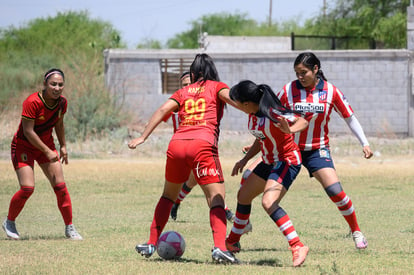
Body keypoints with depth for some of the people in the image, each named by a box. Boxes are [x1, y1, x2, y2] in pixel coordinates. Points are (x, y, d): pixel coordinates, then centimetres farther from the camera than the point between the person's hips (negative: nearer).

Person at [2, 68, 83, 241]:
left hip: (46, 146, 5)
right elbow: (28, 131, -26)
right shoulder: (32, 102, -27)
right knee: (27, 188, -16)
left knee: (60, 186, -5)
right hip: (23, 147, -5)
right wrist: (47, 152, -27)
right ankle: (9, 222, 9)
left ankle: (69, 228, 6)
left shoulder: (62, 103, -8)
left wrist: (63, 147, 14)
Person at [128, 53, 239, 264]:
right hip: (203, 144, -4)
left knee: (169, 194, 23)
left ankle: (151, 244, 24)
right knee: (216, 198, -5)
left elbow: (163, 110, 11)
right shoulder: (216, 87, 15)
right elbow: (229, 96, -6)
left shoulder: (183, 92, 24)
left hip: (177, 144, 4)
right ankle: (219, 247, -26)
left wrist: (143, 137, 10)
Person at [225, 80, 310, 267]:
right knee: (243, 196, 18)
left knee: (268, 202, -27)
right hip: (270, 161, 10)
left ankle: (298, 247, -26)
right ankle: (232, 243, 38)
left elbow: (303, 122, -27)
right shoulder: (253, 114, 1)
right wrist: (245, 160, 13)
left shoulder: (272, 113, -25)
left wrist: (290, 130, -48)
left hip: (287, 162, -10)